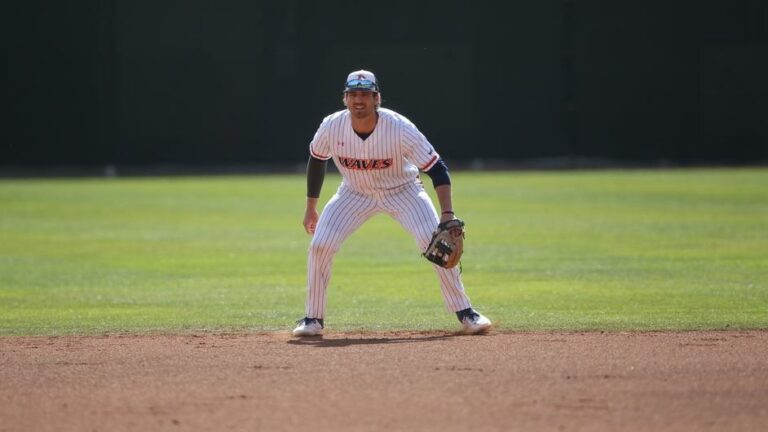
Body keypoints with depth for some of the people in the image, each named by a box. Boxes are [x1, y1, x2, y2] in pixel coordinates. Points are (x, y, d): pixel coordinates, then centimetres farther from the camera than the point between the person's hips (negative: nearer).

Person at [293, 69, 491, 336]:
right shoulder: (332, 127, -22)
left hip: (402, 191, -2)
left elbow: (437, 169, -24)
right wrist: (310, 208, 6)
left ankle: (465, 313, -5)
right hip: (355, 193, 2)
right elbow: (316, 160, 0)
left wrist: (447, 214, -35)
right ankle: (313, 319, 3)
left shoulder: (400, 129, -30)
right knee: (320, 245, -12)